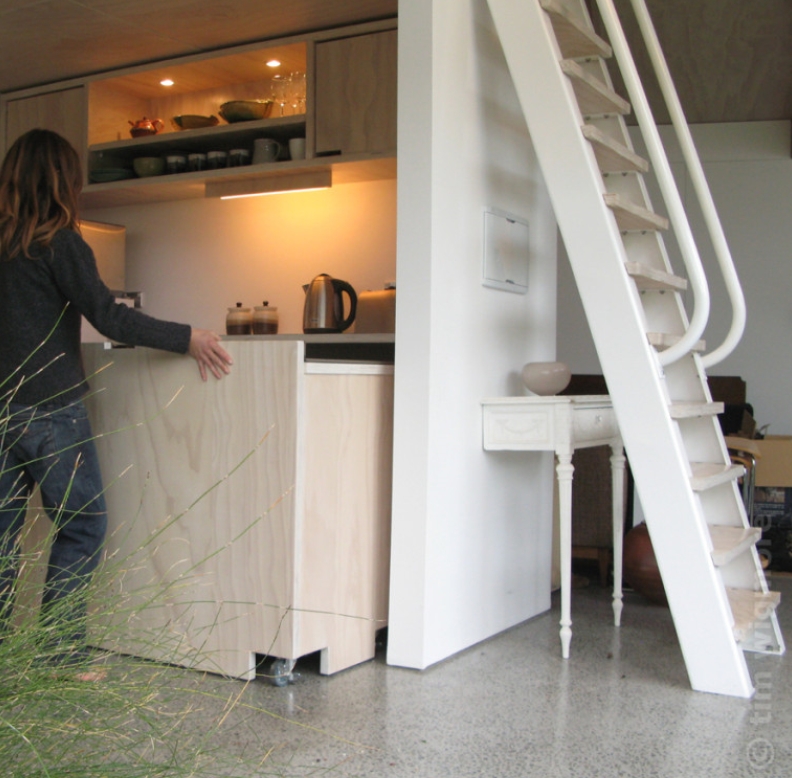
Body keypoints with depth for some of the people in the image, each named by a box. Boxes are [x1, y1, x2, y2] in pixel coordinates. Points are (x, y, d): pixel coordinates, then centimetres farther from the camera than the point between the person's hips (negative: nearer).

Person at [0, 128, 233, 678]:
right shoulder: (58, 243, -10)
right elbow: (109, 318, -16)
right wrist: (188, 338, -11)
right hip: (49, 409, -6)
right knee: (82, 526, 3)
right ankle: (63, 658, 3)